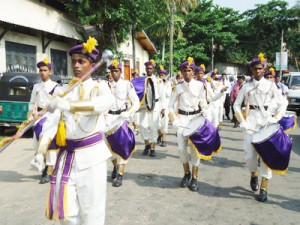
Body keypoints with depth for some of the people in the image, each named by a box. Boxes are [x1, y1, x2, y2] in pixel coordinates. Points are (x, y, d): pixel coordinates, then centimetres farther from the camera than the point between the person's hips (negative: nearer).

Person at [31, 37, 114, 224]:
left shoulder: (99, 86, -1)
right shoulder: (62, 91, 8)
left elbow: (107, 101, -26)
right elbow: (51, 122, -4)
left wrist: (68, 105, -37)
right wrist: (41, 152, -19)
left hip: (91, 154, -3)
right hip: (66, 155, 3)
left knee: (91, 208, 3)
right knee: (66, 210, 11)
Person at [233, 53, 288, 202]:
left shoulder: (271, 85, 3)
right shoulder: (246, 86, 4)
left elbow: (283, 103, 5)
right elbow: (236, 105, 7)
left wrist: (276, 118, -9)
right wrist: (242, 121, -4)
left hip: (266, 121, 0)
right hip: (251, 122, 1)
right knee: (249, 155, 0)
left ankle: (264, 189, 8)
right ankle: (254, 174, 33)